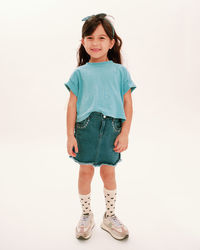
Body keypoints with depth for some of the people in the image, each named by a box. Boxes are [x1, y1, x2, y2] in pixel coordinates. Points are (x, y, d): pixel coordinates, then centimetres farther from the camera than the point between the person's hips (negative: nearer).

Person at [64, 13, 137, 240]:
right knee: (85, 171, 7)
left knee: (108, 172, 8)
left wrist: (125, 133, -2)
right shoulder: (80, 73, 7)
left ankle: (110, 217, 29)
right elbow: (72, 105, 5)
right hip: (85, 126, 0)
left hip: (112, 128, 0)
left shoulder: (120, 71, 7)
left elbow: (128, 104, 5)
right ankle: (86, 215, 30)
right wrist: (70, 136, -1)